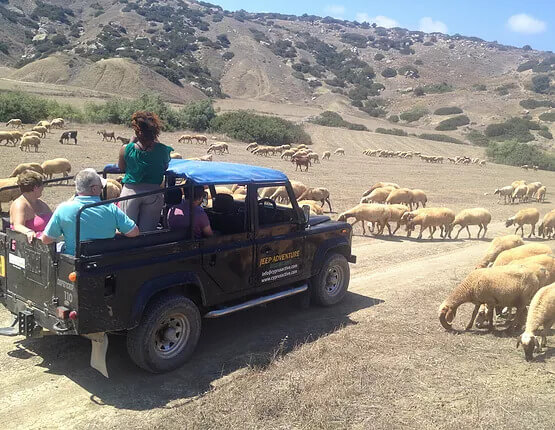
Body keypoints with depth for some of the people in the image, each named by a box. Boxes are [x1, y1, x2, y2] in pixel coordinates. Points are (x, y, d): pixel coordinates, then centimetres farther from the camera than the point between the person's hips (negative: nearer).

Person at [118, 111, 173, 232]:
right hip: (154, 192, 1)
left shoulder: (126, 149, -10)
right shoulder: (163, 150, -10)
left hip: (130, 191, -1)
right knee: (148, 231, 10)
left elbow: (121, 168, 8)